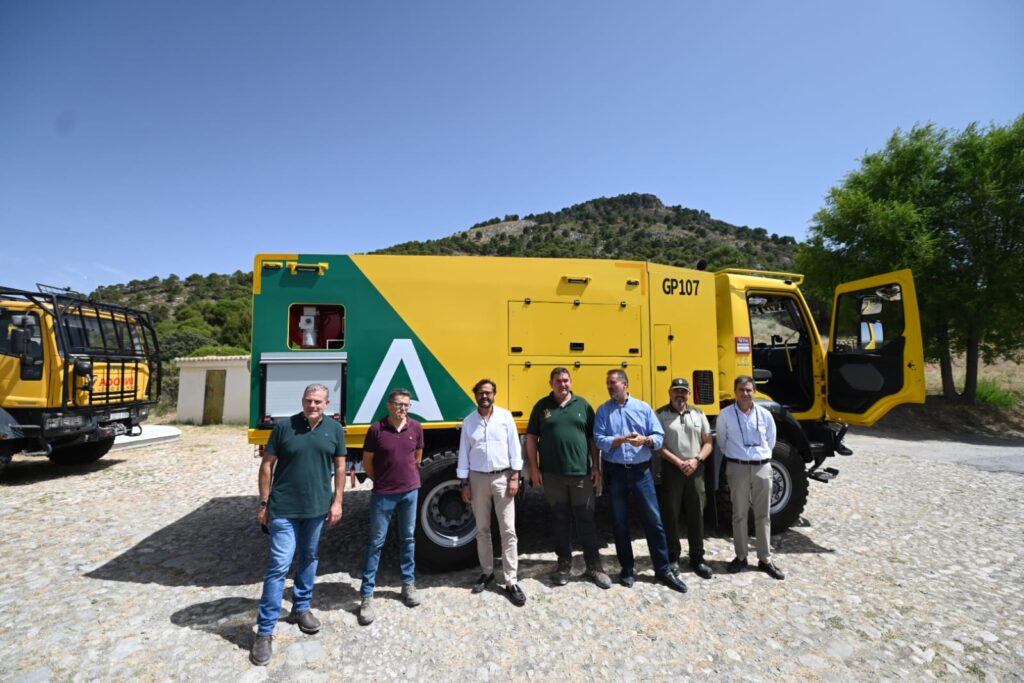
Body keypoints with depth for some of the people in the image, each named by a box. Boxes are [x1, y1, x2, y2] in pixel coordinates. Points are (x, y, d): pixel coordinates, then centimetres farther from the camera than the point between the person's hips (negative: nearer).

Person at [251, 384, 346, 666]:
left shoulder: (335, 429, -2)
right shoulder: (284, 427, -8)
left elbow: (339, 466, 4)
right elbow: (267, 465, -2)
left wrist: (337, 501, 0)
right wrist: (264, 503, -3)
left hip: (318, 507, 3)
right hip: (284, 509, -3)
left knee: (309, 559, 18)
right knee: (279, 565, 0)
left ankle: (301, 608, 39)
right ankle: (264, 632, 13)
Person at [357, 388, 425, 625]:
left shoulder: (416, 427, -3)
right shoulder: (376, 429, -12)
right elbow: (367, 463, -1)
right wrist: (382, 481, 7)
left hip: (410, 491, 3)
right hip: (383, 494, -3)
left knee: (408, 538, 16)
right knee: (376, 542, 5)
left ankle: (408, 584, 32)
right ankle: (367, 595, 17)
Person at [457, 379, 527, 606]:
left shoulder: (505, 416, -3)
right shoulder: (469, 421, 2)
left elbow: (514, 447, -3)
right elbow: (464, 453, 4)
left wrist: (514, 477, -8)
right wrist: (465, 483, 1)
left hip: (502, 477, -2)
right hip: (478, 478, 2)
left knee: (508, 530, 0)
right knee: (482, 529, 13)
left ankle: (511, 581, 8)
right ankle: (487, 572, 30)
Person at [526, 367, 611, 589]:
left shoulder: (583, 405, 5)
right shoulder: (542, 406, 2)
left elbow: (593, 438, 7)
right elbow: (531, 438, 3)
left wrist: (596, 467, 2)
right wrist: (534, 468, -2)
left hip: (581, 472, 1)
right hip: (552, 474, 0)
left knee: (586, 519, 8)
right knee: (560, 519, 11)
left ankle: (594, 566, 21)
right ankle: (564, 563, 26)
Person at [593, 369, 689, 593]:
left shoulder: (643, 407, 2)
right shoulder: (603, 410, 2)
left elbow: (659, 437, 0)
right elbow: (600, 440, -8)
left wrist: (645, 440, -20)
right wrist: (622, 439, -21)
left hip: (641, 471, 0)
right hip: (615, 472, 0)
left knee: (653, 520, 6)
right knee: (619, 522, 10)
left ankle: (663, 569, 21)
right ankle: (627, 568, 27)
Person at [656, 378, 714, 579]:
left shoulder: (698, 414, 9)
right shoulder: (661, 415, -3)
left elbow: (708, 443, 9)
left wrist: (696, 460, -7)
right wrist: (679, 463, -14)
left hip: (696, 470, 3)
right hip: (671, 470, -3)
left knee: (696, 515, 10)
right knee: (670, 515, 5)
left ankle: (697, 558, 24)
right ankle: (672, 557, 19)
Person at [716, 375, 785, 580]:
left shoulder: (765, 415, 1)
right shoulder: (726, 414, -5)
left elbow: (770, 442, 14)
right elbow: (722, 442, 6)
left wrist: (761, 456, 14)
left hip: (762, 467, 2)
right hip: (738, 468, -2)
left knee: (763, 515, 10)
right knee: (739, 514, 7)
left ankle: (765, 559, 21)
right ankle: (741, 557, 20)